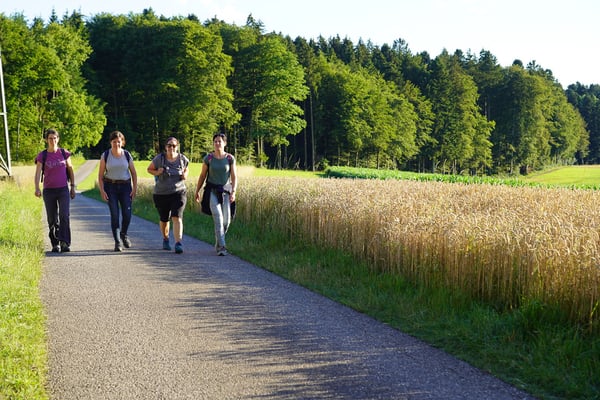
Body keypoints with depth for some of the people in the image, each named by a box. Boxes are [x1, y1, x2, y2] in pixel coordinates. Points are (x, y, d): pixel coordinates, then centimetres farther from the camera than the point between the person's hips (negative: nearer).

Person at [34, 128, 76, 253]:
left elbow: (70, 170, 12)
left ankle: (65, 243, -16)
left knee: (64, 216, -15)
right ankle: (55, 244, 16)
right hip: (49, 191, 0)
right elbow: (38, 173, -9)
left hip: (63, 190, 0)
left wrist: (73, 187, 9)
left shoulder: (64, 153, 3)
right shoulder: (42, 156, -1)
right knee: (52, 219, 5)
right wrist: (37, 189, -24)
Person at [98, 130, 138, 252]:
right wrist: (102, 191, -9)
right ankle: (117, 242, -1)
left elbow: (133, 173, 7)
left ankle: (123, 234, 21)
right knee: (114, 215, -9)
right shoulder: (105, 155, -2)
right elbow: (100, 175, 0)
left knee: (127, 214, -8)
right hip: (110, 187, -1)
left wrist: (135, 188, -2)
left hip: (125, 186, 1)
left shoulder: (127, 155, 2)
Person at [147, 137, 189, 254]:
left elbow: (186, 169, 18)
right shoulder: (159, 158, -7)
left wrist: (185, 175, -4)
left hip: (178, 192, -1)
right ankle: (165, 239, 42)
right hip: (161, 194, 1)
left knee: (177, 217, -18)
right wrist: (157, 172, -14)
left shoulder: (183, 159, -2)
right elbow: (149, 169, 7)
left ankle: (178, 244, -24)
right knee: (164, 219, 15)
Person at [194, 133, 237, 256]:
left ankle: (218, 242, 27)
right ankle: (221, 247, -18)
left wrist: (233, 192, -15)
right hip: (212, 191, -1)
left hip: (226, 192, 2)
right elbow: (202, 175, 8)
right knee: (218, 218, -17)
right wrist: (197, 191, 10)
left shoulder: (230, 158, -1)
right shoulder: (208, 158, -1)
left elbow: (234, 177, -2)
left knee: (226, 221, 0)